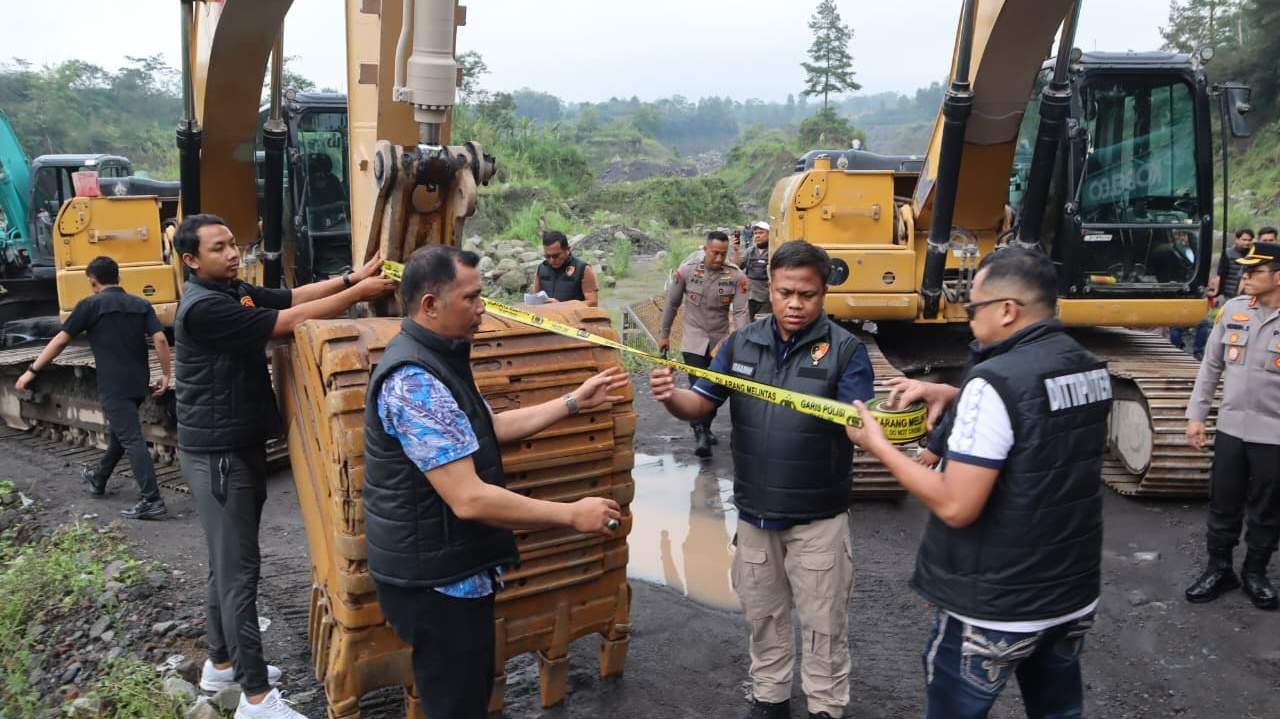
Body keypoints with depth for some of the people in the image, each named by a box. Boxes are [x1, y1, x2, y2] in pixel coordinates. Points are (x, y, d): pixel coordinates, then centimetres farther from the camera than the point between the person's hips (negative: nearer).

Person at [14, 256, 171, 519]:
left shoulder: (91, 304, -5)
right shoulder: (141, 304, 8)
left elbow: (60, 340, -2)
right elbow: (160, 340, -3)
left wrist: (32, 371, 5)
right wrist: (165, 374, 3)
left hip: (114, 385, -6)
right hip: (138, 383, 6)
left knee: (132, 440, -9)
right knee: (118, 432, 24)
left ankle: (152, 501, -14)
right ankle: (98, 479, 45)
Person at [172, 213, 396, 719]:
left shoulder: (236, 291, 9)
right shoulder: (203, 307, -21)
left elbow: (293, 296, 4)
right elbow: (288, 322, -24)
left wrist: (352, 278, -10)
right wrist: (358, 294, -20)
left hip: (240, 445, 10)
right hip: (217, 454, -10)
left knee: (227, 562, 18)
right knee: (238, 569, -6)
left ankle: (221, 663, 33)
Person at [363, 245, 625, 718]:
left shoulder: (436, 360, 8)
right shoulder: (416, 380, -27)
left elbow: (490, 428, 17)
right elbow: (468, 499, -31)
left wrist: (575, 402, 13)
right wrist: (572, 514, -24)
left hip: (453, 569, 10)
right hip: (435, 579, -10)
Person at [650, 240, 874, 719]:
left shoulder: (845, 349, -11)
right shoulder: (741, 343, 1)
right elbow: (700, 404, -1)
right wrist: (670, 397, -23)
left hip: (818, 517, -4)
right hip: (754, 512, 4)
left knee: (822, 621, 13)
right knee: (763, 615, 20)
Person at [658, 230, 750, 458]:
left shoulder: (736, 276, -9)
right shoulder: (686, 271, -9)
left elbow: (740, 311, -13)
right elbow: (672, 304, 3)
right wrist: (664, 334, 7)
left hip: (721, 341, 2)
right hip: (694, 340, -2)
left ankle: (705, 428, 33)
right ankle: (700, 435, -14)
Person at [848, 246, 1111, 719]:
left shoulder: (996, 380, -23)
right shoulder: (1091, 371, 1)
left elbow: (956, 507, -25)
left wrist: (879, 446, -15)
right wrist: (954, 396, 9)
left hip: (994, 608, -7)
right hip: (1074, 595, 7)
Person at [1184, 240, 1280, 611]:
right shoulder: (1233, 309, 0)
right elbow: (1211, 366, 8)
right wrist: (1196, 414, 5)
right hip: (1230, 428, 3)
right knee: (1223, 505, 13)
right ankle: (1219, 569, 28)